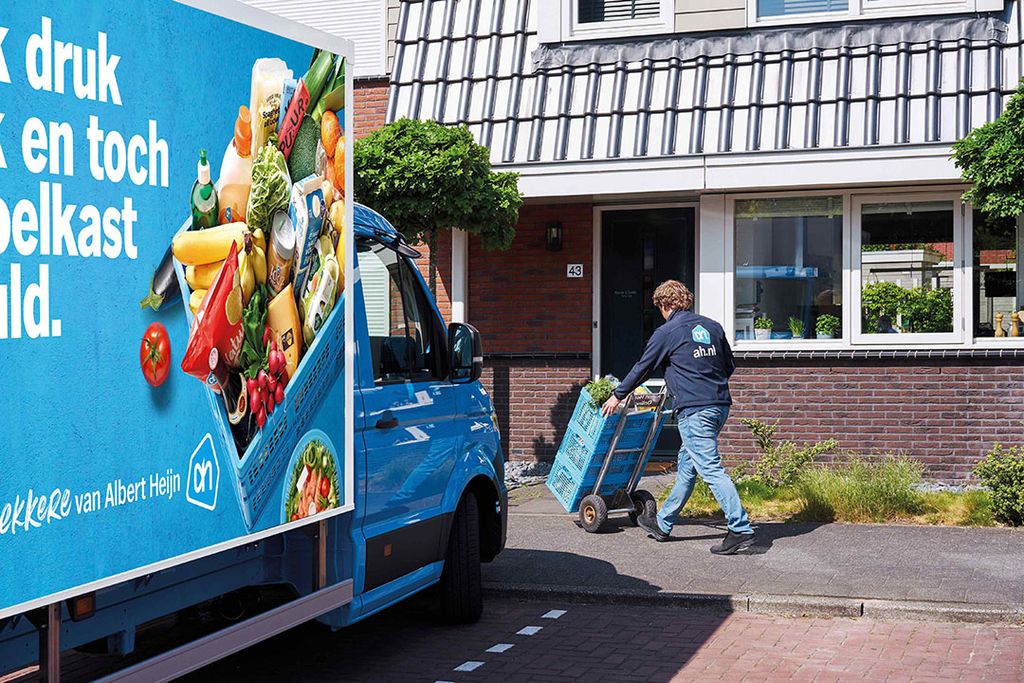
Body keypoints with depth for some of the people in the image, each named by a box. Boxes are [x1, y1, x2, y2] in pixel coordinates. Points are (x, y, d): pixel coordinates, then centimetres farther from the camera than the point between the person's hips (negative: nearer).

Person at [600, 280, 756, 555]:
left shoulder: (666, 333, -4)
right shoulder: (712, 326, 12)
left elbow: (643, 368, 4)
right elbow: (730, 366, 19)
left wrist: (618, 395, 17)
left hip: (693, 409, -8)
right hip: (720, 405, 8)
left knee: (710, 469, -9)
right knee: (687, 462, 17)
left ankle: (741, 530, -16)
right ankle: (663, 524, 27)